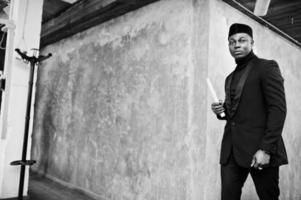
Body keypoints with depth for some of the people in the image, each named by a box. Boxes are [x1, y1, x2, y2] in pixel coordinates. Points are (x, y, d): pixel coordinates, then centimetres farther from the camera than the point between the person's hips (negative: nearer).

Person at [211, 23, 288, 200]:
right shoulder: (230, 78, 19)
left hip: (259, 150, -5)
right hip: (231, 152, 6)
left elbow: (278, 109, -10)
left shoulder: (267, 67, -1)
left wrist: (266, 149, -18)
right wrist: (222, 111, 3)